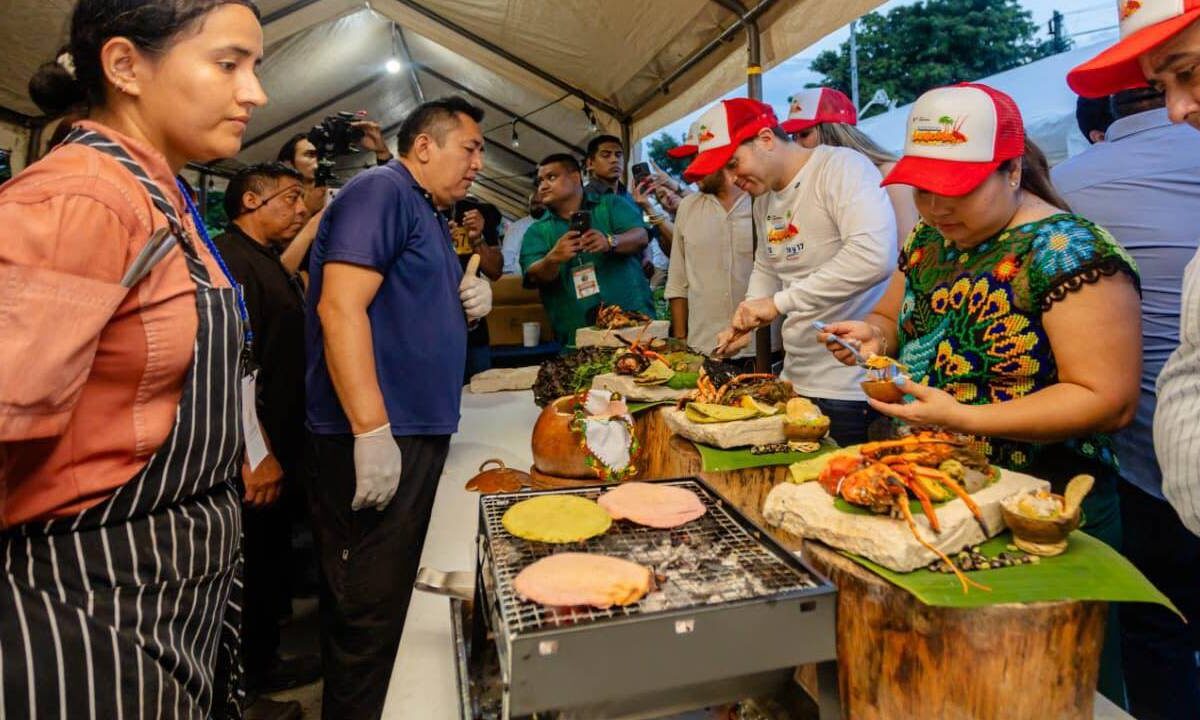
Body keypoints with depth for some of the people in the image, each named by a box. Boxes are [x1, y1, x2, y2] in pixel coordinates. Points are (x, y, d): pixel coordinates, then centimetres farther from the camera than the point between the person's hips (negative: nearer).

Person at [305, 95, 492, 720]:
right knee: (368, 605, -1)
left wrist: (470, 301, 6)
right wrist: (372, 431, -26)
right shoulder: (380, 191, -10)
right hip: (375, 437, -10)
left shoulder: (429, 213, 20)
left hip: (416, 432, 10)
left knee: (389, 592, 20)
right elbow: (340, 309, -21)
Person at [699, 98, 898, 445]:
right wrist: (744, 323, 7)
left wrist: (778, 303, -25)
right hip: (796, 380, 8)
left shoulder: (842, 167, -14)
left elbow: (874, 256, -29)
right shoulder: (764, 197, 11)